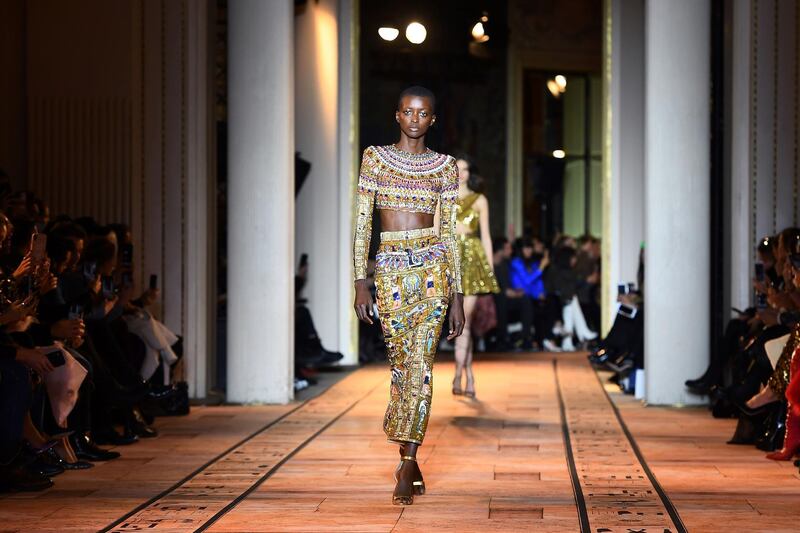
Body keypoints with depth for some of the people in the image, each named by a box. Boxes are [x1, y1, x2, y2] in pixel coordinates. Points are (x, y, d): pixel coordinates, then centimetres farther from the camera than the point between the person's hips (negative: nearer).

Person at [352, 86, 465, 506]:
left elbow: (449, 232, 7)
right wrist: (361, 282, -6)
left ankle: (406, 468, -6)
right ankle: (410, 461, 21)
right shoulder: (375, 157, 6)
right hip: (390, 270, 1)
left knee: (420, 367, -8)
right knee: (401, 365, 7)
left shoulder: (444, 167, 6)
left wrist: (457, 295, 3)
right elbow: (362, 222, 3)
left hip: (432, 267, -1)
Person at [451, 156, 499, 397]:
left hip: (473, 259, -1)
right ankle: (469, 377, 5)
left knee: (464, 319, -9)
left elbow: (485, 236, 9)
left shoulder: (479, 200, 10)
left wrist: (491, 266, 3)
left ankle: (457, 376, -11)